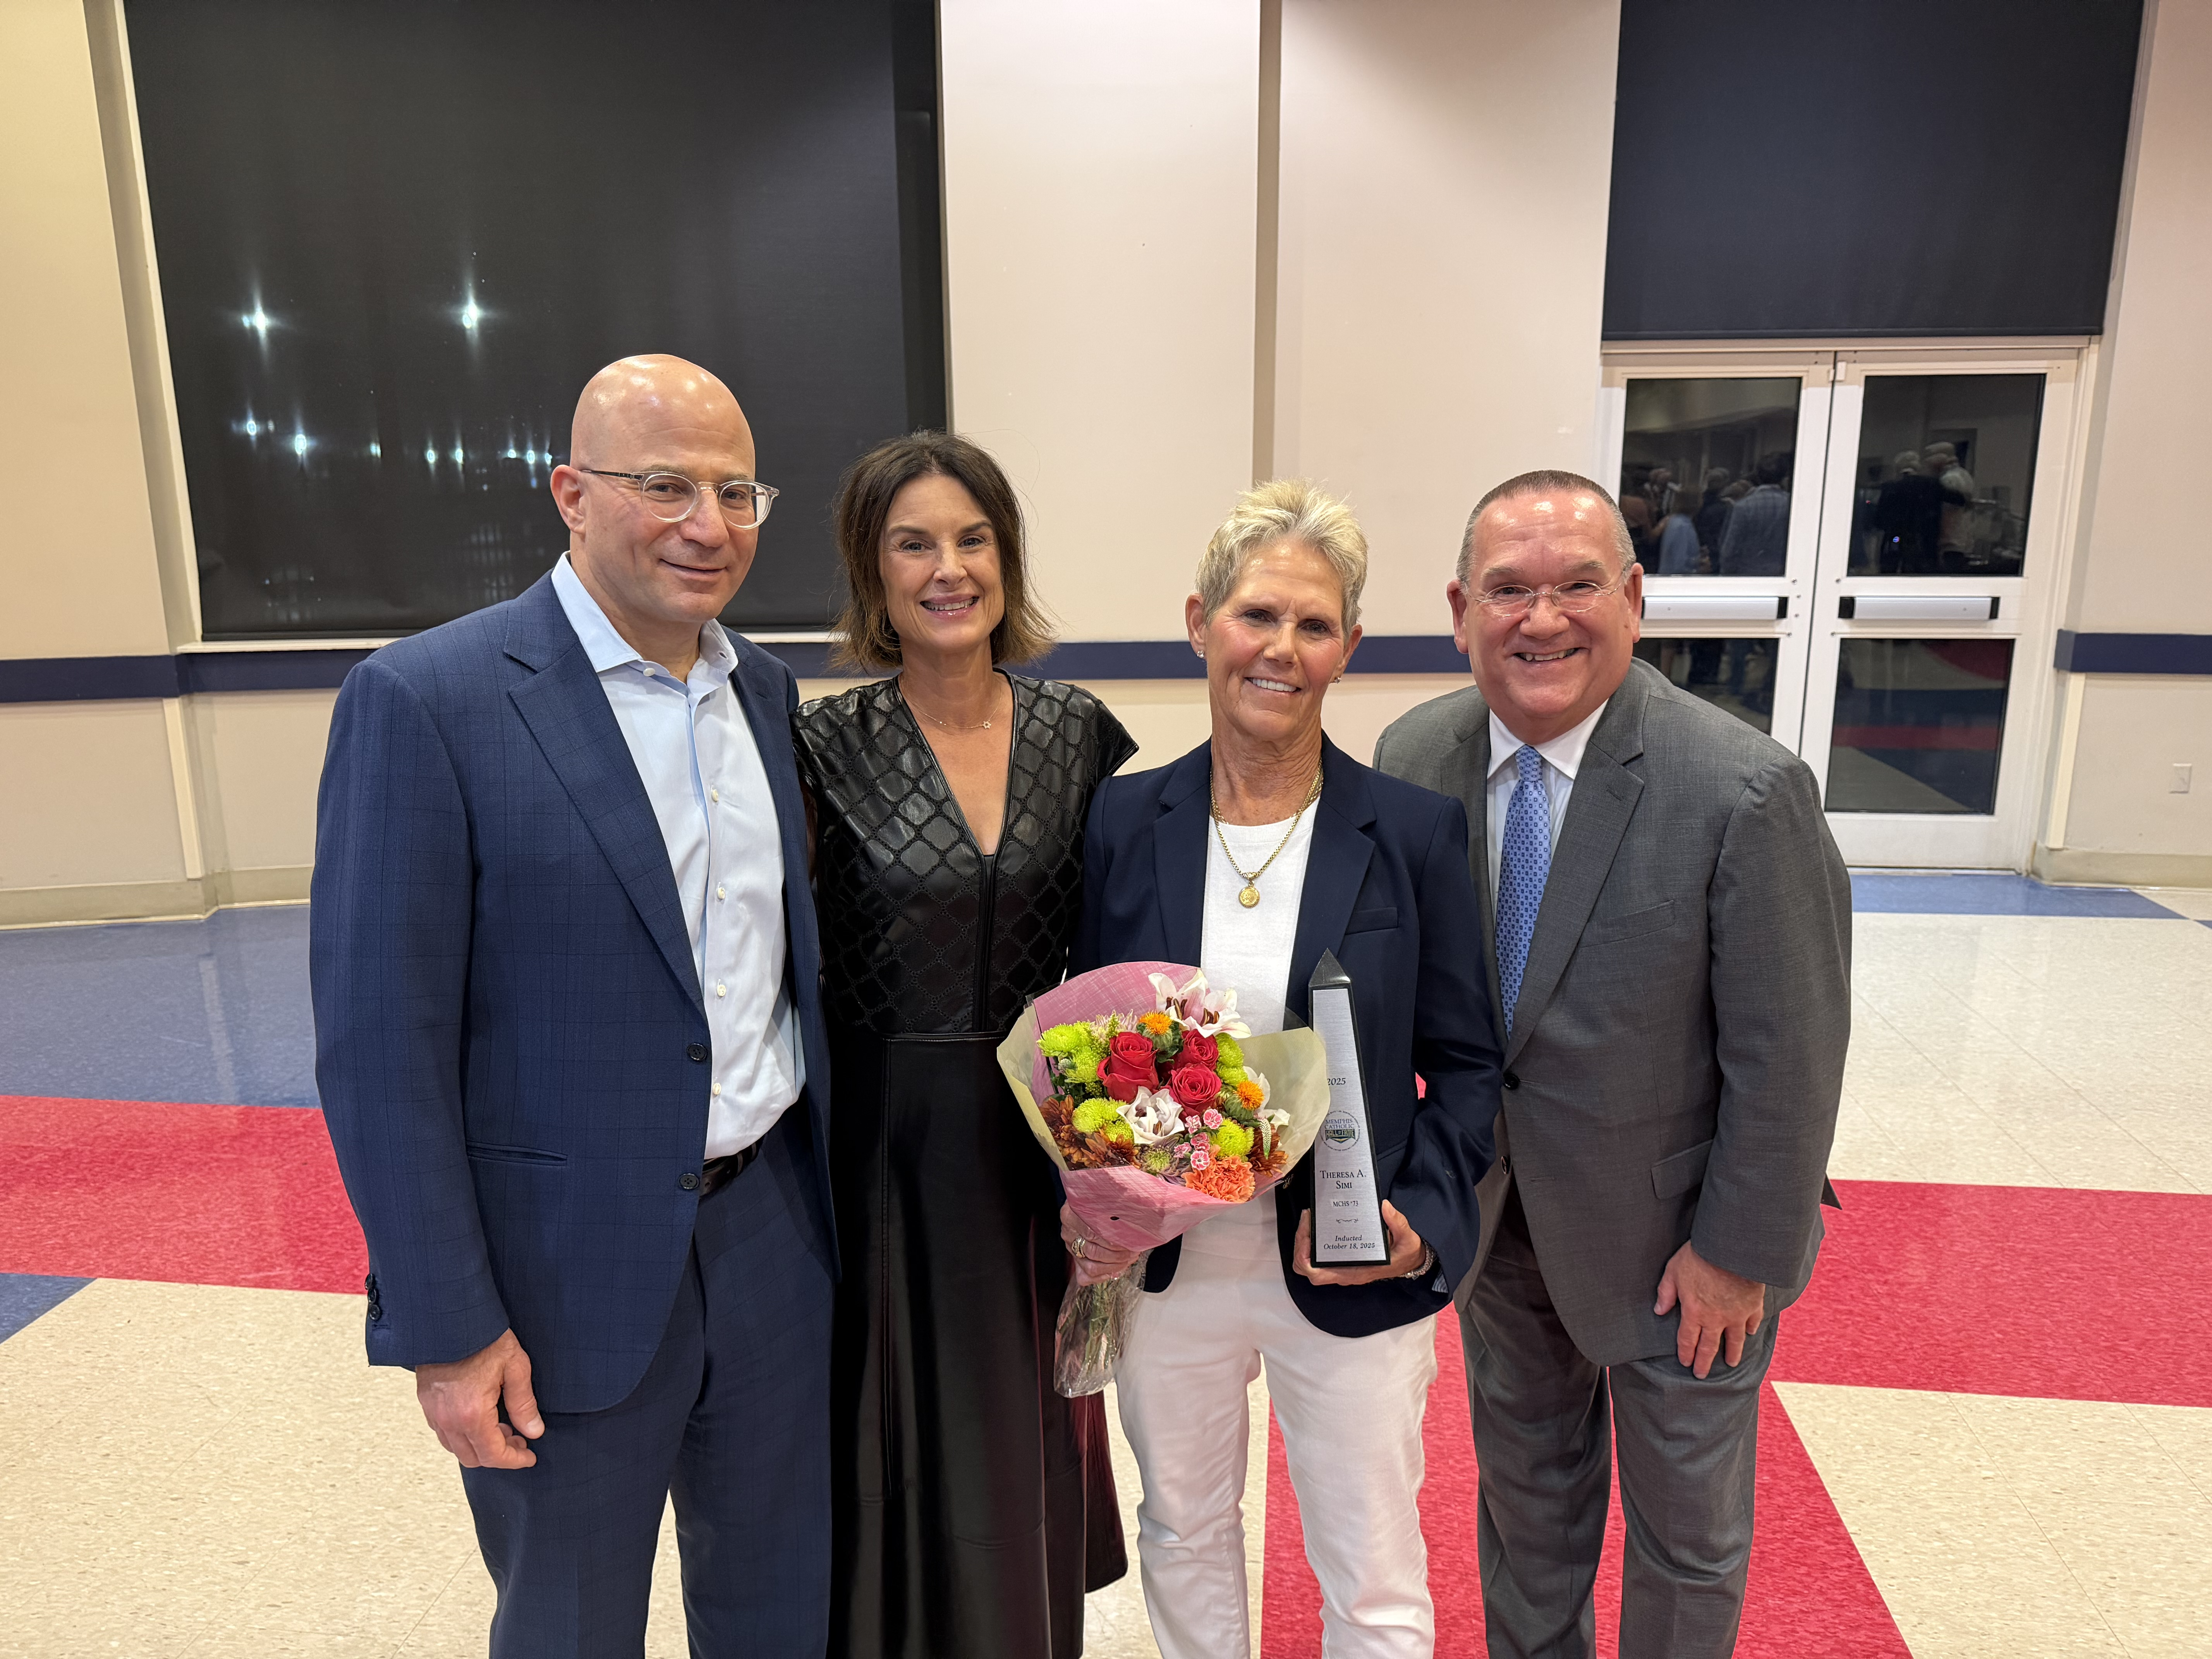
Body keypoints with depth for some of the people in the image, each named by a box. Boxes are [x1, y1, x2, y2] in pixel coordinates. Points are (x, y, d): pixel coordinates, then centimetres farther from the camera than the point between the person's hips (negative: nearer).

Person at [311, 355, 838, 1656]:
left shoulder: (770, 692, 4)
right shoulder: (426, 702, -15)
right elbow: (383, 1047, -15)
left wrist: (830, 1192, 9)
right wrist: (445, 1329, -14)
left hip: (773, 1239, 5)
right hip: (569, 1276, -5)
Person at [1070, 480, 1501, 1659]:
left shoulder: (1418, 832, -10)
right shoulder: (1124, 821, -6)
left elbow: (1465, 1063, -3)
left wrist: (1421, 1221, -17)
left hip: (1352, 1276, -1)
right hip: (1163, 1265, 2)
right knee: (1184, 1537, 25)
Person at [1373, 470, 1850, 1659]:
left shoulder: (1747, 791, -26)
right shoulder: (1414, 756, -11)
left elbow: (1787, 1055, -18)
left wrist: (1739, 1251, -12)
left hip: (1672, 1235, -4)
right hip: (1495, 1214, 4)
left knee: (1687, 1530, 20)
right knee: (1524, 1482, 27)